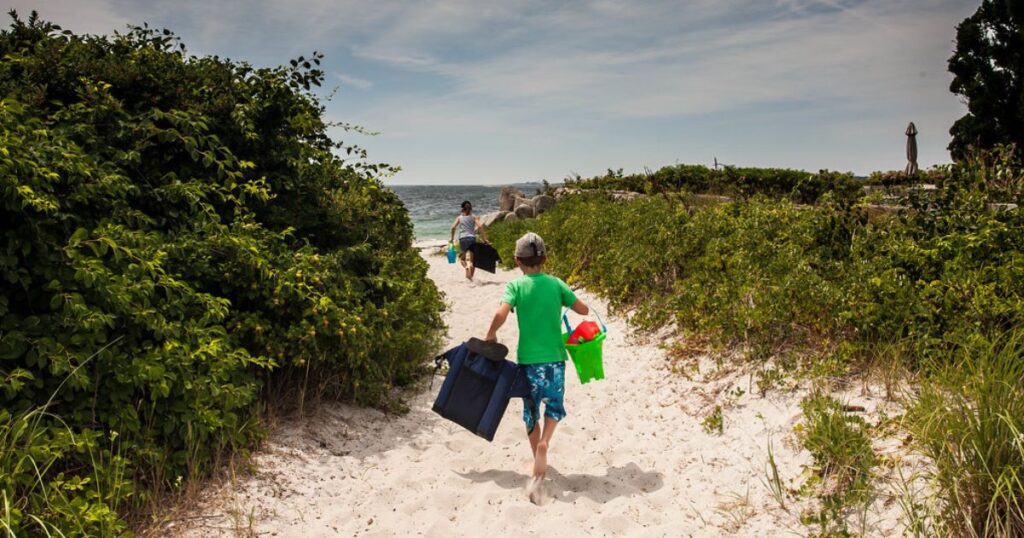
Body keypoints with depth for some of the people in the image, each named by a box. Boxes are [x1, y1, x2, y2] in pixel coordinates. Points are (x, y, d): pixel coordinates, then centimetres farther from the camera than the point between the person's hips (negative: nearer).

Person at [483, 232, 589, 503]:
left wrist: (490, 335, -2)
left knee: (531, 412, 15)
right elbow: (583, 310, 5)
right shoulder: (555, 283, 1)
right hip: (554, 356, 1)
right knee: (555, 406, 17)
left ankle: (539, 466, 24)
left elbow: (501, 313, -21)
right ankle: (544, 443, -11)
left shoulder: (515, 285, -5)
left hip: (528, 358, -1)